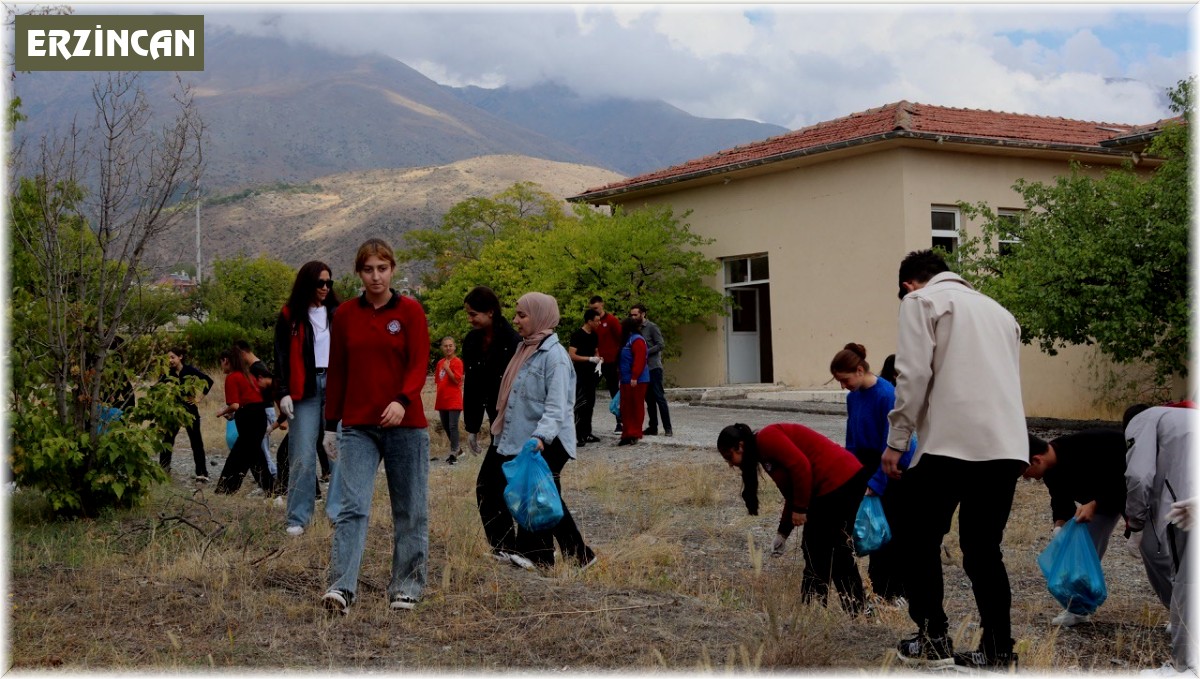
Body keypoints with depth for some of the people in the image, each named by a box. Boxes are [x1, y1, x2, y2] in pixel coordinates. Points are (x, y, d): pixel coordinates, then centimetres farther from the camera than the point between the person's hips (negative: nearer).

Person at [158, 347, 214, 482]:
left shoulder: (189, 369, -10)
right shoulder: (169, 373, 1)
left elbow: (209, 381, -14)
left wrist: (199, 398, -12)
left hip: (189, 409, -4)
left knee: (196, 441, -1)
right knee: (167, 439, 5)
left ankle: (202, 473, 1)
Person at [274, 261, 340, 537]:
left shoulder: (338, 313, 12)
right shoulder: (289, 316, 6)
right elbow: (282, 356, 3)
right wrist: (283, 393, -7)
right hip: (304, 389, -2)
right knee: (303, 455, -5)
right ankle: (298, 519, -1)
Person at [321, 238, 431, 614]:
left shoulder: (410, 310, 0)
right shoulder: (345, 314, 7)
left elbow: (419, 363, -8)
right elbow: (336, 370, 12)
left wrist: (402, 400, -25)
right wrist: (332, 420, 12)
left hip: (405, 424, -1)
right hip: (358, 426, 1)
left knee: (409, 510, 6)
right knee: (352, 506, -10)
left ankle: (406, 587, 18)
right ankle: (341, 587, -14)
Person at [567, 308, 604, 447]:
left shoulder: (594, 336, 11)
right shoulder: (577, 335, -13)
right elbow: (572, 355, -18)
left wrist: (598, 360, 4)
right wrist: (590, 359, -19)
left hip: (591, 374, 8)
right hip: (580, 375, -8)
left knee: (590, 404, 11)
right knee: (580, 405, -10)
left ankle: (587, 434, 19)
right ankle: (577, 436, -10)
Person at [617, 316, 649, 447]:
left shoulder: (637, 340, -13)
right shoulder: (627, 340, 18)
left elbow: (639, 360, -21)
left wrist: (634, 377, -24)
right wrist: (621, 375, 21)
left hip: (637, 381, -10)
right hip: (626, 380, 10)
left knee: (637, 407, -3)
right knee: (626, 408, 9)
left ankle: (635, 434, 1)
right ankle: (627, 434, 13)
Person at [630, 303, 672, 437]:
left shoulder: (652, 327, -6)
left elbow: (661, 344, -12)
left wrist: (647, 352, -19)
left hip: (654, 367, -7)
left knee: (659, 397, -9)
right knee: (649, 399, 8)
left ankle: (667, 428, -8)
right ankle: (653, 427, 13)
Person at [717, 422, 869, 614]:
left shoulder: (766, 438, -10)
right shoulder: (763, 452, 19)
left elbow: (801, 466, -20)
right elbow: (791, 493, 21)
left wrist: (800, 509, -13)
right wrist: (782, 531, 21)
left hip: (838, 481, -10)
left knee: (817, 553, -2)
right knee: (837, 552, 17)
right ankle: (857, 609, 23)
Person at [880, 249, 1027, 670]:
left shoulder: (921, 301, 6)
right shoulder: (998, 310, 27)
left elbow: (914, 374, -6)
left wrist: (897, 441, -2)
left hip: (952, 441, -6)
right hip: (1007, 446, 6)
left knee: (919, 539, 10)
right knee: (984, 550, 13)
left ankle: (932, 640, 9)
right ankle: (998, 651, 9)